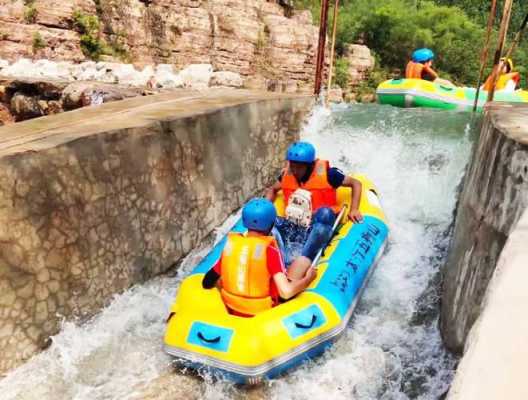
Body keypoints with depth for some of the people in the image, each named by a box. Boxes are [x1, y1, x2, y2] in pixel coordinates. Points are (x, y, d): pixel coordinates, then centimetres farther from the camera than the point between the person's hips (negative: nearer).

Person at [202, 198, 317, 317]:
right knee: (303, 262, 4)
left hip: (233, 311, 4)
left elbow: (206, 283, -3)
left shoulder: (230, 244, -8)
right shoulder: (269, 250, -20)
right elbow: (286, 292, -26)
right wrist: (308, 278, -7)